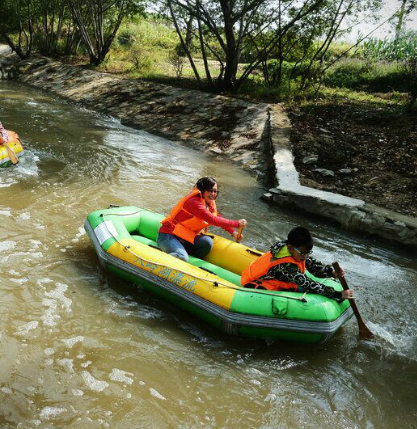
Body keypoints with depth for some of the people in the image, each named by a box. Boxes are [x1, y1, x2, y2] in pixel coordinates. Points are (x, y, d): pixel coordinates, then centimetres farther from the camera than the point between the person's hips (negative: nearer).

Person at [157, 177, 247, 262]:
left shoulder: (209, 203, 7)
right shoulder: (194, 201, -22)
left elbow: (218, 218, 16)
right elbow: (213, 220, -29)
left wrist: (233, 232, 3)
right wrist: (237, 223, -25)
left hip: (185, 238, 9)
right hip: (168, 236, -9)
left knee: (207, 242, -17)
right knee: (182, 258, -34)